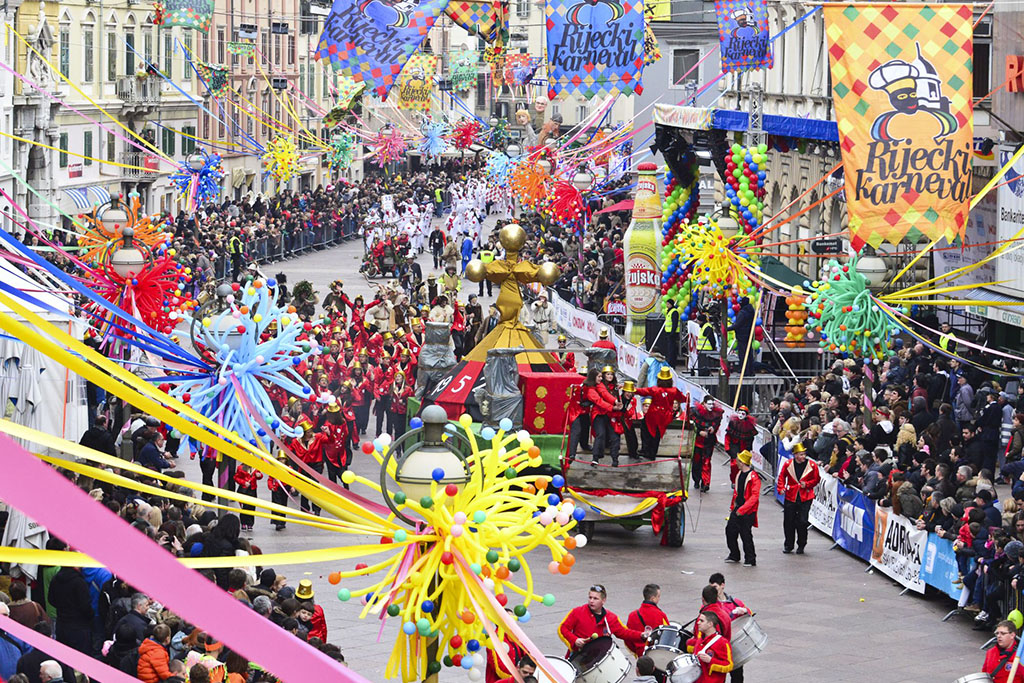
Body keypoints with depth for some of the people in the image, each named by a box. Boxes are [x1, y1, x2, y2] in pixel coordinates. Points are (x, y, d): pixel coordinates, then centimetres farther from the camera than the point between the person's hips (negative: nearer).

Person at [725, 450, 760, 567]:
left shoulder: (753, 477, -17)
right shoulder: (739, 475, 11)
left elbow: (754, 496, -21)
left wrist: (742, 509, -24)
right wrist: (733, 507, 22)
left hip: (748, 511, -8)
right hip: (737, 509, 8)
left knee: (746, 535, -5)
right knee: (730, 530, 9)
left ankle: (751, 560, 6)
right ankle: (734, 555, 25)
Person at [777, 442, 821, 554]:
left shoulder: (812, 465, -3)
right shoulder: (788, 464, 0)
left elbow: (816, 479, 6)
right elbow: (782, 477, 10)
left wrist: (807, 484, -11)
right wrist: (781, 488, -5)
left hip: (805, 498, -2)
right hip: (790, 497, 2)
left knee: (802, 522, -6)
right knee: (788, 522, 5)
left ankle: (801, 546, 11)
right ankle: (788, 545, 21)